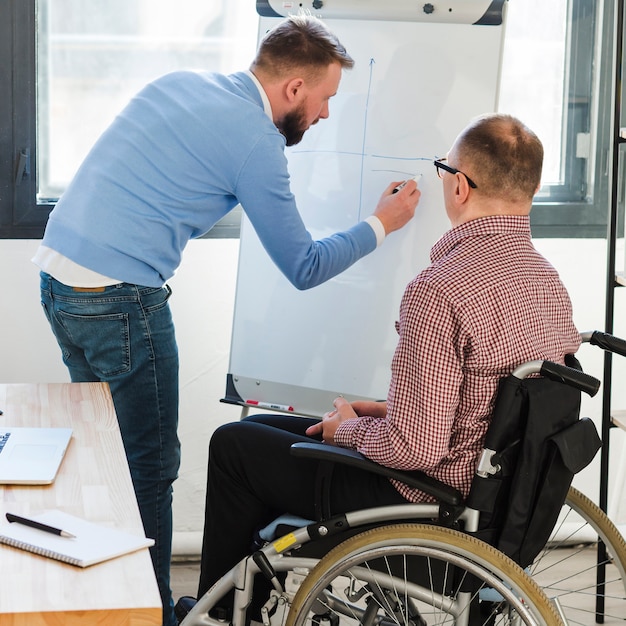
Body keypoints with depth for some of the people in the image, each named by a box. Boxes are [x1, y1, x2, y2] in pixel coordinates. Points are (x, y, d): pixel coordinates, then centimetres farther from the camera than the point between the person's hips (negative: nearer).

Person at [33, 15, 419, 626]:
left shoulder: (181, 82, 13)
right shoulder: (256, 140, -10)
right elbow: (303, 268, -3)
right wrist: (381, 224, 10)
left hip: (57, 275, 9)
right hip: (119, 299, -9)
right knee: (149, 466, 3)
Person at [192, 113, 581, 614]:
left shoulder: (438, 291, -29)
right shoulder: (549, 281, 1)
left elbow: (415, 447, -29)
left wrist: (348, 427, -8)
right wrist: (389, 409, 11)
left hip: (424, 499, -9)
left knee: (234, 443, 11)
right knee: (264, 427, 23)